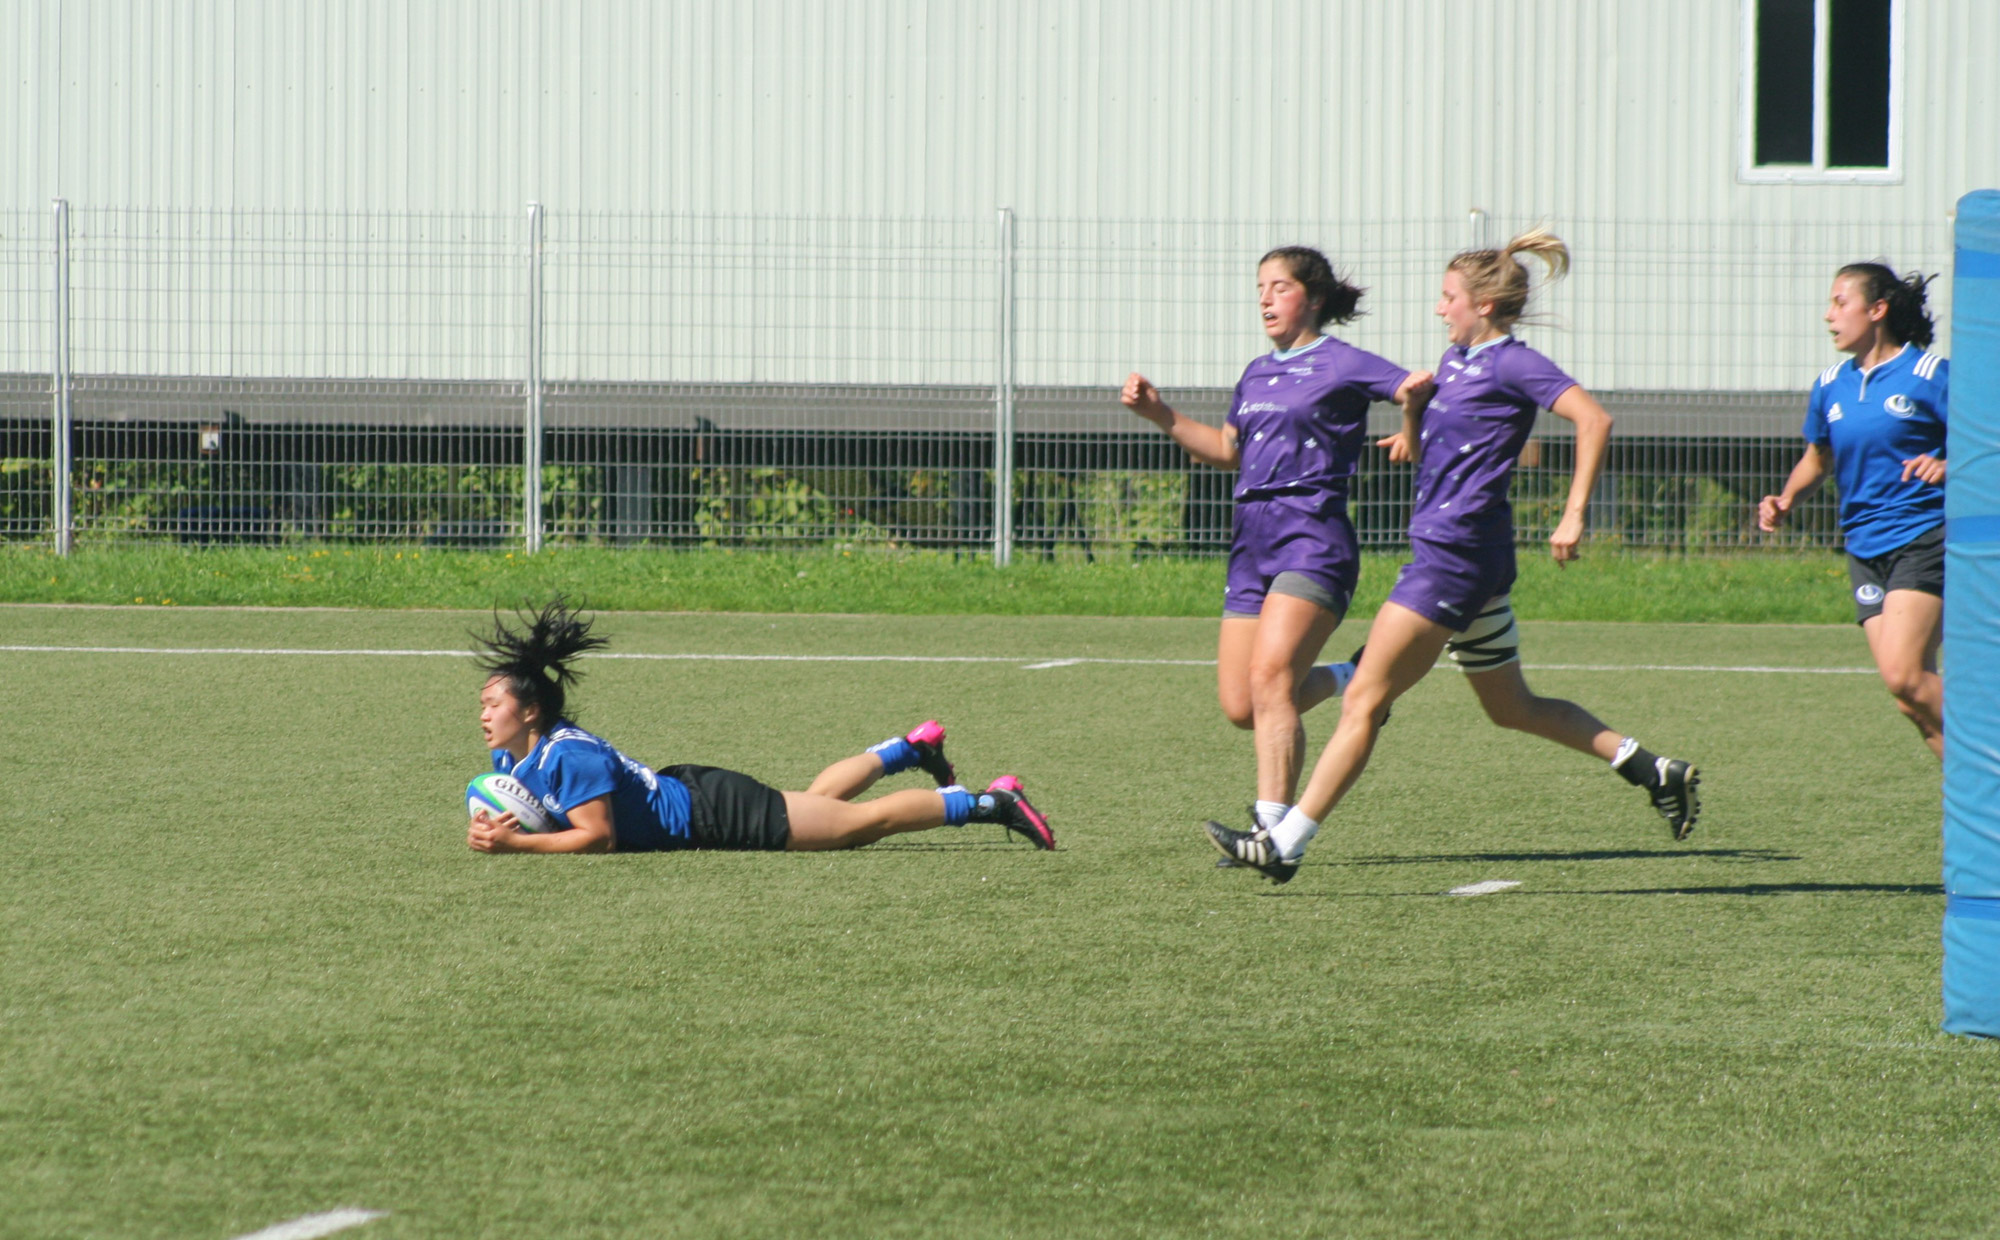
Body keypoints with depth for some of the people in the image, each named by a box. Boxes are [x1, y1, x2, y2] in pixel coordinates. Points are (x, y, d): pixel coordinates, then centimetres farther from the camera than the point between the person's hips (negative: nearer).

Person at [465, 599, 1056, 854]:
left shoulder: (570, 756, -31)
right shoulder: (509, 757, -4)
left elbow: (598, 835, -33)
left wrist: (516, 843, -34)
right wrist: (493, 831, -12)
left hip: (713, 814, -8)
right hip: (678, 792, 8)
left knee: (858, 821, 2)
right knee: (818, 801, 31)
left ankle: (990, 803, 12)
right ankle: (913, 749, 50)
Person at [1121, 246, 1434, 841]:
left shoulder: (1341, 364, -1)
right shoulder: (1257, 373, 20)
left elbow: (1415, 390, -7)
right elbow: (1227, 451, 31)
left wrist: (1415, 398, -30)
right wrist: (1159, 413, 21)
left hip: (1313, 538, -8)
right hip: (1252, 541, 8)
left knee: (1269, 679, -23)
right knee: (1240, 707, 3)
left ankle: (1273, 825, -27)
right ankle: (1349, 680, 28)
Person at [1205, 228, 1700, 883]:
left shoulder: (1512, 364, -12)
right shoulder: (1456, 360, 15)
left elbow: (1594, 419, -22)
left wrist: (1574, 515, -26)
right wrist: (1412, 429, 13)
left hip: (1455, 555, -11)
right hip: (1443, 553, 11)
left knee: (1364, 700, -9)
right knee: (1512, 707, 18)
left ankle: (1285, 843, -8)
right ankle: (1654, 771, 19)